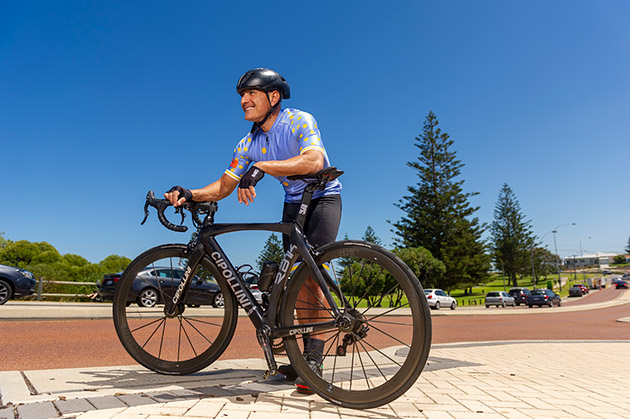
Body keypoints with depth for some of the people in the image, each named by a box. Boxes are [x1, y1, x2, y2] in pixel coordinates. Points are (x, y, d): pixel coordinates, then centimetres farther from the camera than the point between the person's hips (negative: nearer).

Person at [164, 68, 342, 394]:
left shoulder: (299, 120, -19)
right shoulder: (248, 144, -3)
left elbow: (314, 161, -38)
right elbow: (224, 187, -2)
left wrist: (263, 166, -44)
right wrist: (190, 194, -21)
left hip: (323, 197, -5)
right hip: (293, 203, 6)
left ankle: (314, 359, -13)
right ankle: (306, 355, 10)